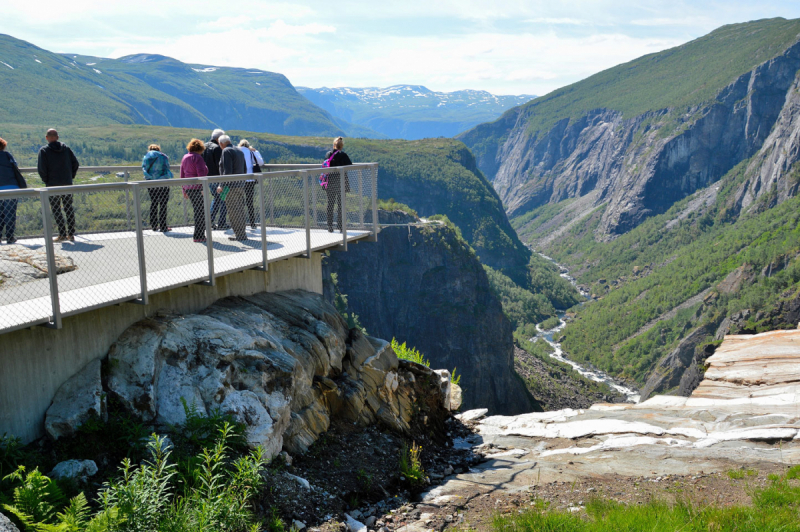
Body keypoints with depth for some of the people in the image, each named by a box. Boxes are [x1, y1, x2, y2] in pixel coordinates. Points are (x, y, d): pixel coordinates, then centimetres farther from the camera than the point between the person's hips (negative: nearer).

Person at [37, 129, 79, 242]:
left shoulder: (44, 151, -6)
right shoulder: (66, 148, 6)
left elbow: (42, 169, -12)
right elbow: (75, 164, 3)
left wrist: (46, 181, 2)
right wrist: (71, 177, 11)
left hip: (53, 185, -4)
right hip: (67, 184, 4)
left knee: (56, 210, 1)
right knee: (69, 209, 10)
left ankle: (62, 234, -3)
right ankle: (71, 234, 11)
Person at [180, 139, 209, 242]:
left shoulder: (185, 158, 13)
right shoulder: (197, 157, -12)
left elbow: (182, 175, 17)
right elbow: (201, 174, -18)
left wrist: (184, 190, 22)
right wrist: (203, 188, -18)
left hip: (188, 189, 8)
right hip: (197, 189, -8)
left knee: (197, 211, 17)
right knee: (200, 212, -1)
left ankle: (199, 234, 21)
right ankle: (199, 236, 1)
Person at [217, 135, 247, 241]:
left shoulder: (226, 151, -11)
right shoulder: (239, 151, 15)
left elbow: (227, 171, -19)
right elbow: (244, 169, 20)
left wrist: (221, 185, -17)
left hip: (231, 186, -9)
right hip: (241, 184, 9)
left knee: (234, 212, -3)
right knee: (240, 211, 14)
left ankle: (239, 235, -1)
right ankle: (242, 234, 19)